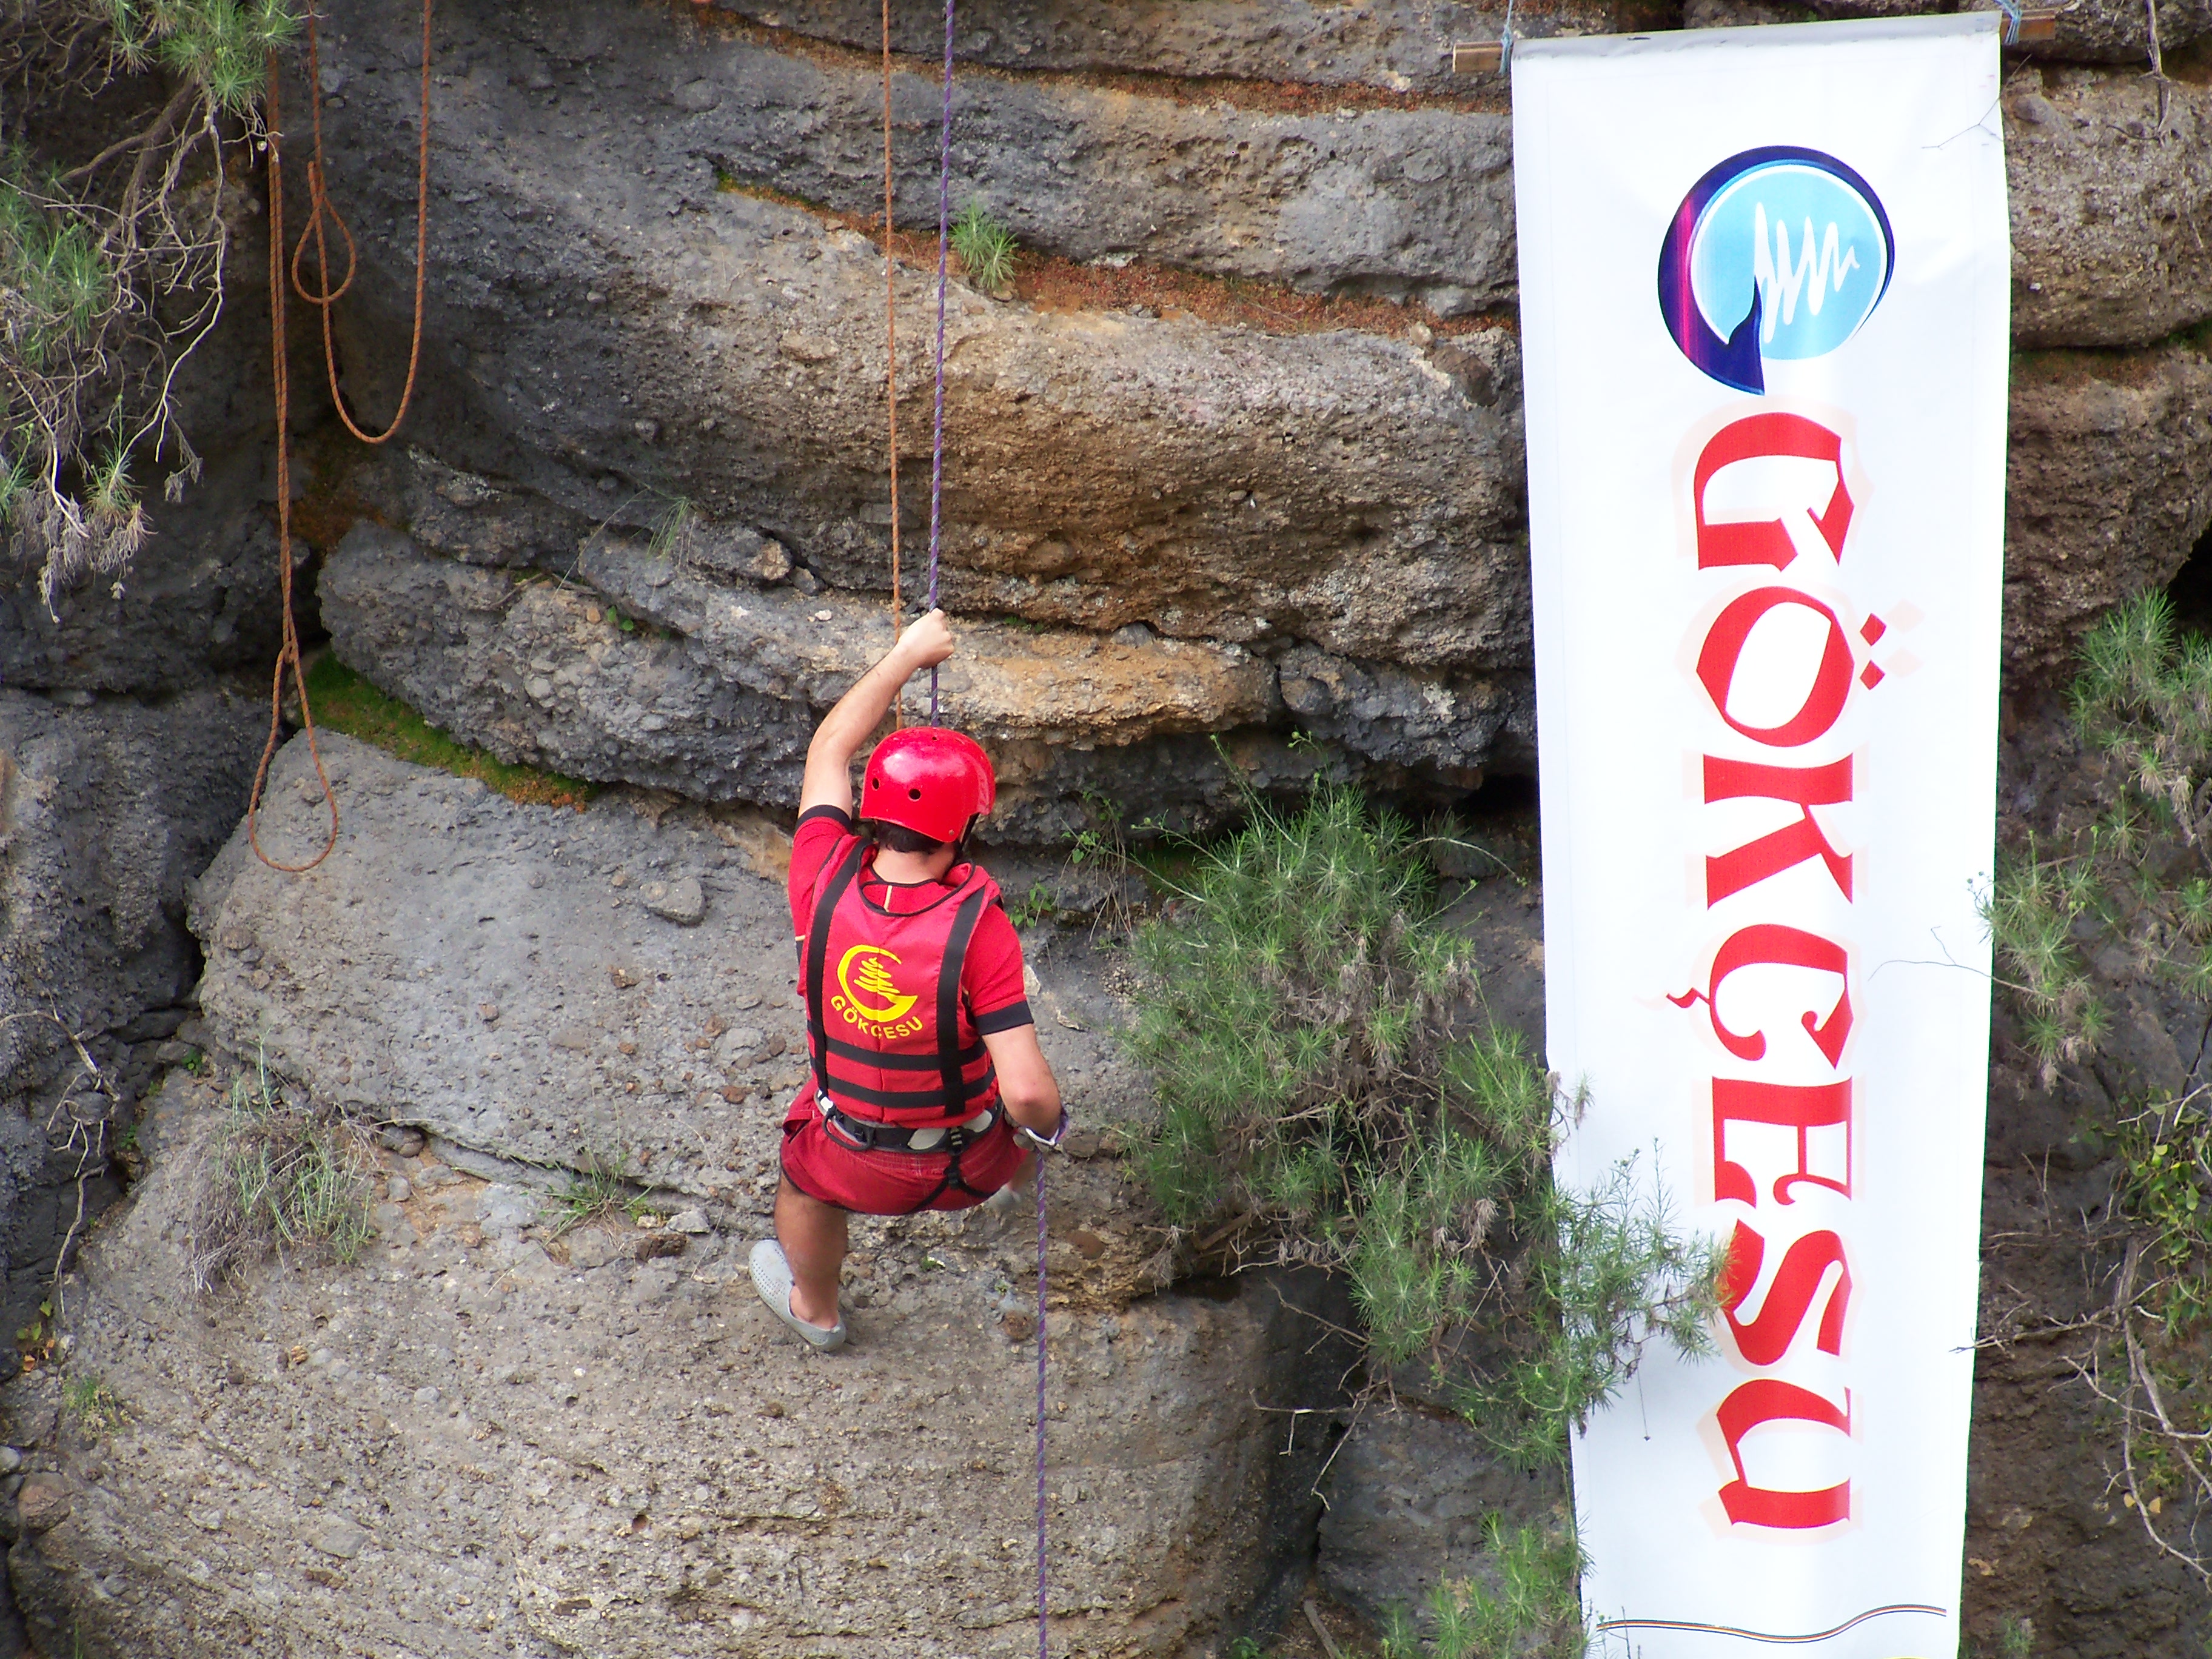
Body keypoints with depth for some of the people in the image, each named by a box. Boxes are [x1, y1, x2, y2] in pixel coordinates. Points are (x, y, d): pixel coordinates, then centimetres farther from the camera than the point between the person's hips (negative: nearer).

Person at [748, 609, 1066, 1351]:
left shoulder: (823, 885, -25)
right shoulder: (979, 928, -32)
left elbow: (829, 750, -7)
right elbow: (1027, 1092, -34)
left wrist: (907, 655, 1)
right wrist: (1050, 1121, -11)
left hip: (856, 1167, 1)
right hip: (971, 1163, -1)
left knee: (803, 1181, 37)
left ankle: (815, 1310, 63)